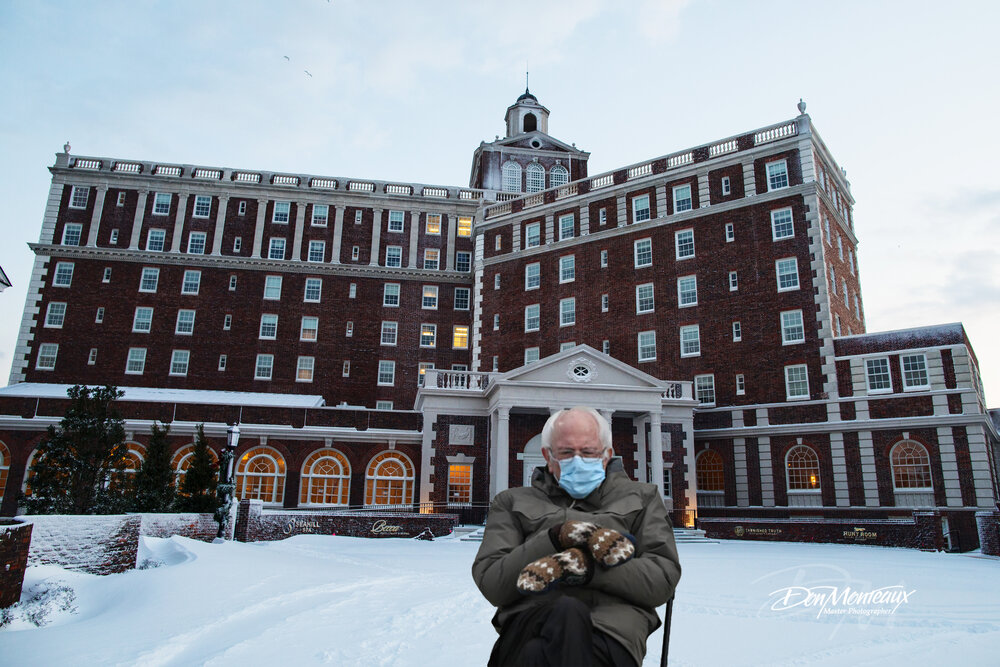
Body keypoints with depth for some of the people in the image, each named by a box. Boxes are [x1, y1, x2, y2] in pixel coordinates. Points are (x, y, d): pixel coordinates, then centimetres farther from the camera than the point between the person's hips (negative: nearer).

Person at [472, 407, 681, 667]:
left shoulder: (641, 498, 26)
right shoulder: (513, 502, 24)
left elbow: (664, 579, 8)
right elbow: (490, 586, 8)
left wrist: (585, 566, -8)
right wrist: (556, 537, -7)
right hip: (529, 623, 3)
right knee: (567, 613, -37)